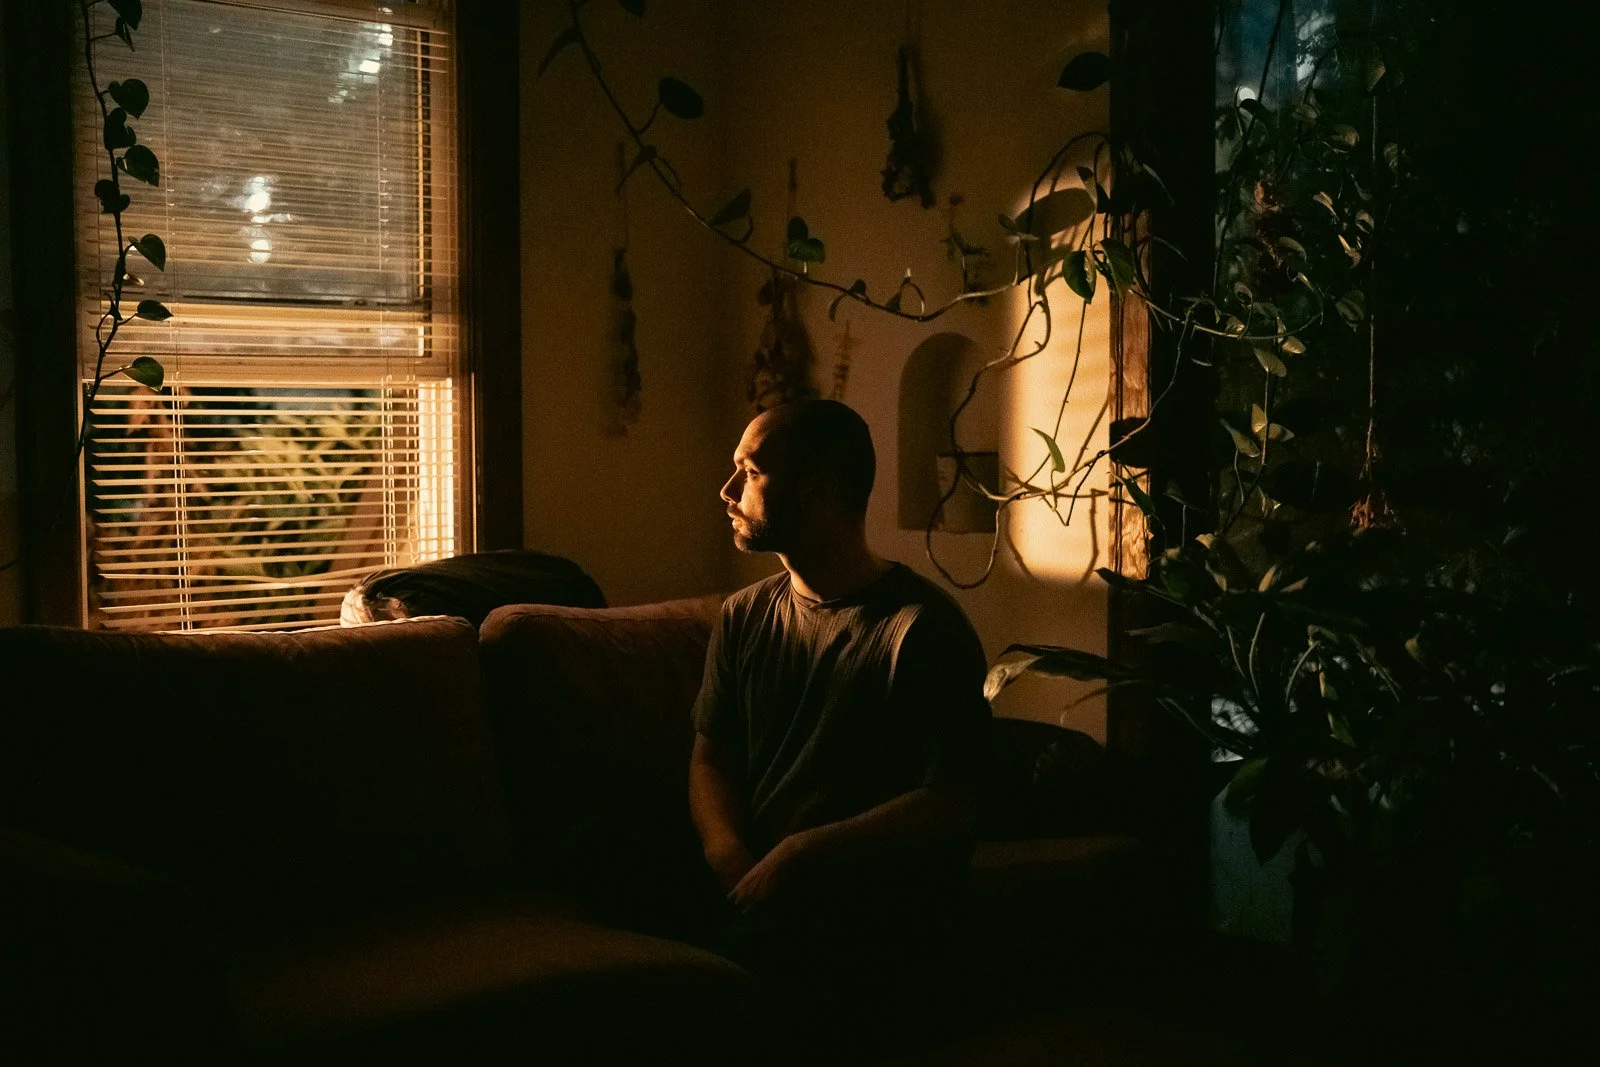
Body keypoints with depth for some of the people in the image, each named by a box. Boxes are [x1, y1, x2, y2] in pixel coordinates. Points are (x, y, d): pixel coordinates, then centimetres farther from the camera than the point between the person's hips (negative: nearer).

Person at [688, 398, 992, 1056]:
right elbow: (711, 758, 14)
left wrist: (802, 855, -19)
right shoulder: (744, 617, 15)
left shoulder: (923, 629, -6)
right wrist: (727, 852, -8)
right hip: (749, 881, 6)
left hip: (871, 899, -6)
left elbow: (945, 806, -10)